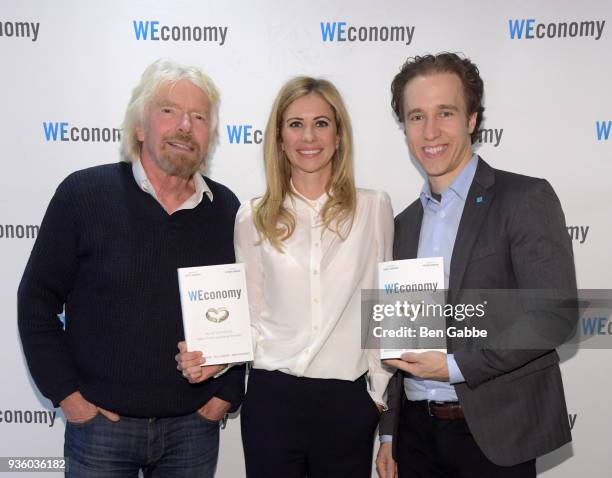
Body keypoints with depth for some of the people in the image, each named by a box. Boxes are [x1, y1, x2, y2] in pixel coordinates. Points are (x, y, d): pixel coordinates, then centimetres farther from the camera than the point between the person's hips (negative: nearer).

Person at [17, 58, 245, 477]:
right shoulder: (83, 194, -8)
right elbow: (37, 302, -4)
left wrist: (227, 392, 2)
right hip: (101, 423, -2)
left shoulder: (225, 208, -1)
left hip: (195, 427, 2)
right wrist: (67, 395, -6)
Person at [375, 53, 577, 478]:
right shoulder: (406, 222, 10)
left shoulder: (526, 199, -8)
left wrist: (456, 365, -16)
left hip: (494, 435, -5)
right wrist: (389, 433, 12)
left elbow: (556, 314, -17)